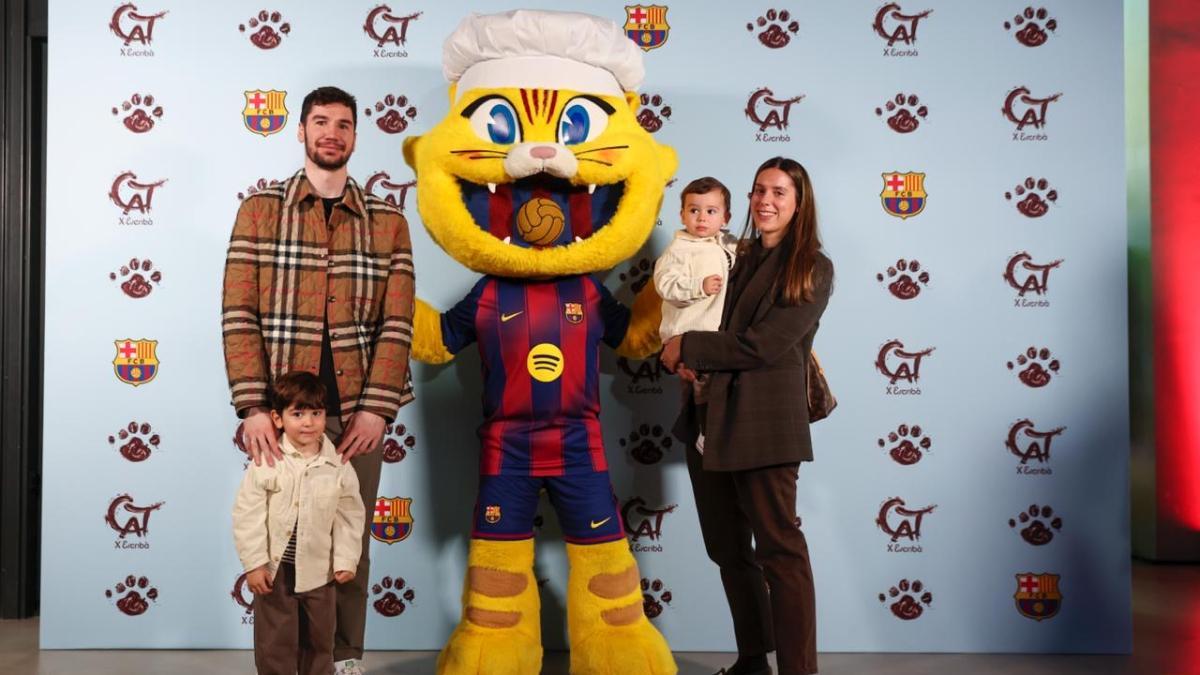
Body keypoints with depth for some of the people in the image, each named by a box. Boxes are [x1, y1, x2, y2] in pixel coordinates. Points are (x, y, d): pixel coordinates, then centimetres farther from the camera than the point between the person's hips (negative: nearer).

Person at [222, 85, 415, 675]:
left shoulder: (387, 221, 7)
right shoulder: (259, 210, 4)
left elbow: (396, 323, 0)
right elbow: (239, 315, -3)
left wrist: (377, 409, -10)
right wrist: (253, 408, -12)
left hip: (357, 413, 1)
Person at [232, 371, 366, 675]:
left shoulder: (339, 466, -7)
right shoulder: (266, 461, -13)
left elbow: (349, 516, 1)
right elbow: (247, 515, -10)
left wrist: (346, 559, -2)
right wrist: (254, 563, -11)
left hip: (318, 571, 2)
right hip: (275, 570, -2)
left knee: (319, 640, 17)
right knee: (274, 642, 9)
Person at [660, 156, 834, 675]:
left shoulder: (812, 271, -5)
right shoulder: (737, 258, 15)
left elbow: (762, 346, -15)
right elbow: (695, 311, 16)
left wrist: (687, 348, -10)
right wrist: (690, 360, -5)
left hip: (764, 422, -7)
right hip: (708, 418, 7)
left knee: (779, 549, -3)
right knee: (728, 549, 13)